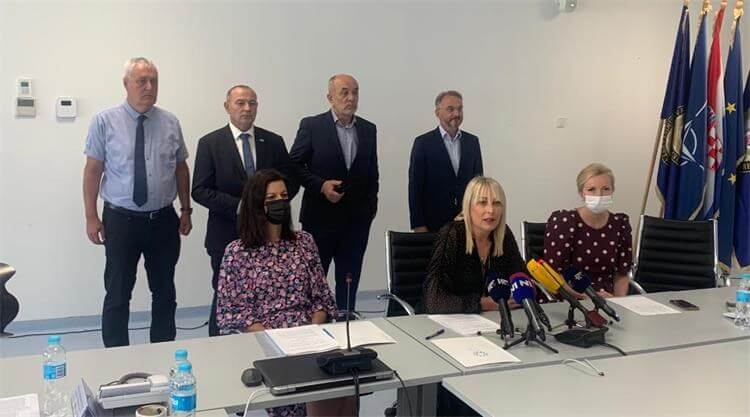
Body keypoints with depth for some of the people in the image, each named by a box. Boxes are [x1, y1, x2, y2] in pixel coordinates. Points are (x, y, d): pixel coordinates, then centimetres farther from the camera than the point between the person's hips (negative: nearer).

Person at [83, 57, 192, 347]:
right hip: (121, 220, -3)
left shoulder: (170, 122, 3)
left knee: (165, 292, 13)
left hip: (164, 220, 3)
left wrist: (186, 210, 7)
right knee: (117, 295, 5)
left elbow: (181, 168, 10)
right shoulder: (105, 121, -5)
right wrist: (91, 217, -7)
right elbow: (93, 170, -4)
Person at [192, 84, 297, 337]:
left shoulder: (274, 142, 7)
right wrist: (239, 206, -17)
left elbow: (290, 182, 9)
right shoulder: (210, 143, -1)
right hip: (226, 235, -2)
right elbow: (200, 191, -7)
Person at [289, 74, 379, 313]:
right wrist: (320, 185, -15)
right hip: (321, 217, -3)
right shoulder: (311, 126, -5)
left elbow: (372, 173, 14)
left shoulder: (368, 129, 8)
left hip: (357, 219, 4)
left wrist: (371, 207, 9)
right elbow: (294, 164, -4)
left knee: (350, 279, 10)